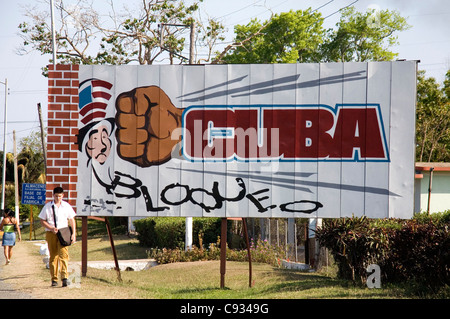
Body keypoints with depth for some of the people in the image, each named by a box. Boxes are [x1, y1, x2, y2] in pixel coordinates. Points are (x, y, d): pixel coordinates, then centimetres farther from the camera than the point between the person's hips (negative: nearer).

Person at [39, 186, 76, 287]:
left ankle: (64, 277, -22)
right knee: (53, 256, 3)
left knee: (64, 254, -15)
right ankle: (54, 279, 9)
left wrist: (73, 233, 6)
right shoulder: (48, 206, 5)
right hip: (51, 233, 0)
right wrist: (51, 228, -9)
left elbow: (72, 220, 14)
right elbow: (42, 221, 6)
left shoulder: (67, 206, 9)